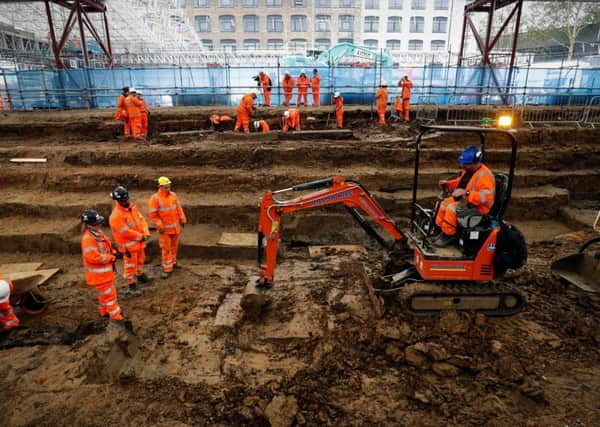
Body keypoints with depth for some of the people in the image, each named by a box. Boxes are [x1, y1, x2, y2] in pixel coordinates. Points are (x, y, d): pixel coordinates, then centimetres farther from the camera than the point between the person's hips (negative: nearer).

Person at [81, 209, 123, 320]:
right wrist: (111, 257, -22)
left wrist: (113, 252, -2)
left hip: (105, 270, 10)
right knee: (109, 294, 0)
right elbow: (93, 257, -30)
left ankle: (104, 311, 40)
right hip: (98, 273, -10)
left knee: (105, 292, 24)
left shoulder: (98, 233, 4)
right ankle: (115, 315, 11)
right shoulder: (88, 239, -27)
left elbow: (106, 247, 18)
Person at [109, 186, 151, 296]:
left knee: (140, 259, 26)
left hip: (139, 241, 8)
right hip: (129, 245, -8)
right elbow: (125, 232, -25)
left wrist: (146, 233, -14)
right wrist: (141, 237, -19)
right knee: (130, 265, 3)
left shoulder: (132, 206, -2)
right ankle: (131, 285, 18)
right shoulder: (116, 216, -26)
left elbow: (141, 219, 0)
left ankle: (140, 275, 49)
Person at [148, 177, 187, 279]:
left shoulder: (173, 195, 1)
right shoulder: (155, 198, -15)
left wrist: (182, 220, 8)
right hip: (165, 229, -5)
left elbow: (178, 208, 10)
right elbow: (152, 214, -15)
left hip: (176, 227, 5)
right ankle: (167, 269, 7)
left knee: (174, 245, 19)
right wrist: (160, 226, -17)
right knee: (166, 248, 0)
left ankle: (173, 261, 39)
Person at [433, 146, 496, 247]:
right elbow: (460, 182, 25)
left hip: (476, 207, -10)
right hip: (463, 200, 10)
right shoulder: (468, 170, 5)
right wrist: (448, 184, 6)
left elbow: (486, 196, -34)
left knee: (451, 209, -27)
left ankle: (448, 235, -13)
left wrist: (466, 193, -42)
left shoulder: (484, 175, -24)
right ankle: (441, 229, 9)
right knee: (443, 204, 3)